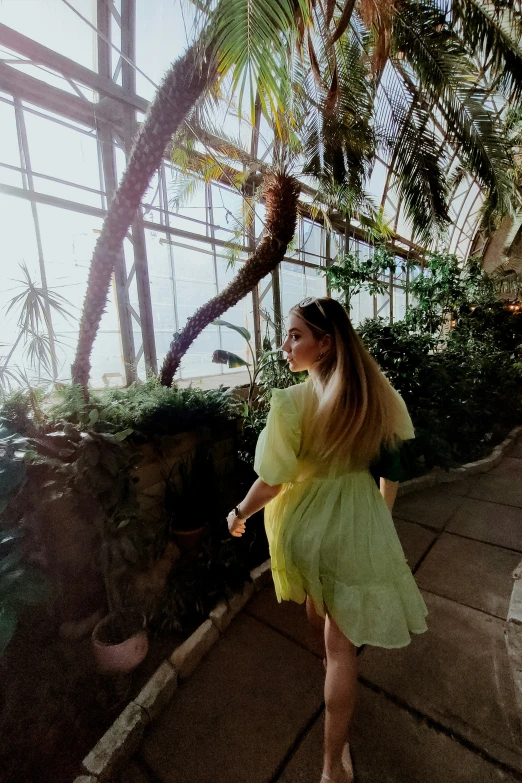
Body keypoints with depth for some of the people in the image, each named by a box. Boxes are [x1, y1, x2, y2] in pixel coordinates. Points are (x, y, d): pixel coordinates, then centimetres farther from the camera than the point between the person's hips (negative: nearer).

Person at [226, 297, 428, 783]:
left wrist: (239, 514, 0)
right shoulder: (380, 395, -10)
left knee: (317, 607, 30)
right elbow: (393, 468, 2)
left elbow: (271, 482, -19)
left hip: (307, 522, -1)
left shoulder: (292, 403, -25)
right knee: (342, 642, 20)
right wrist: (382, 513, 18)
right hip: (360, 523, 2)